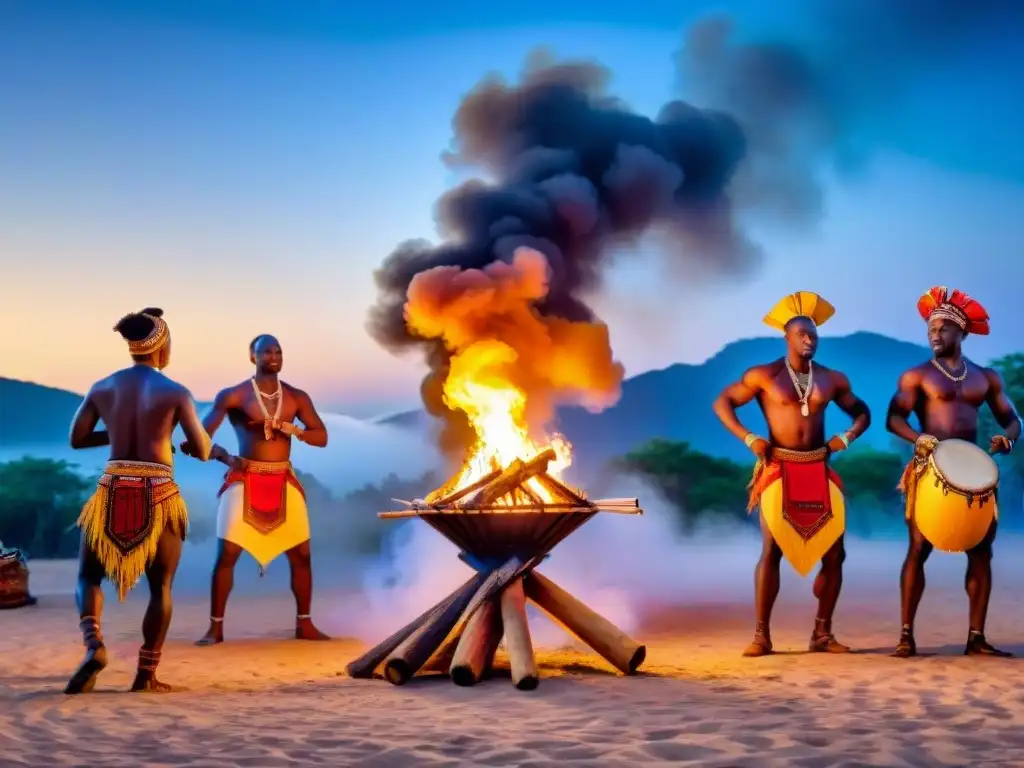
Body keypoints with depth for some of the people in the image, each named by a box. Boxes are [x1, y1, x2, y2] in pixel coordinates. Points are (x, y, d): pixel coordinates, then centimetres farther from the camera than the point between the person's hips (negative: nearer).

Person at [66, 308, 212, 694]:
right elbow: (203, 452, -2)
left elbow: (76, 439, 11)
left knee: (88, 576, 17)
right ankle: (146, 674, 11)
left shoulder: (102, 387, 4)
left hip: (113, 491, 2)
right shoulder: (175, 393, -6)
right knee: (161, 587, 12)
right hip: (159, 494, -2)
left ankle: (93, 646, -8)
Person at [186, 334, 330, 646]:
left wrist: (294, 430, -15)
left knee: (301, 554, 3)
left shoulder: (297, 397, 6)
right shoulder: (233, 395, -4)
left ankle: (304, 624, 16)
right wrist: (223, 455, -26)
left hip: (284, 482, 3)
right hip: (244, 481, -3)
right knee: (227, 554, -8)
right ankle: (215, 628, 2)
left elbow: (322, 437, 4)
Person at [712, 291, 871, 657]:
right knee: (772, 550, -9)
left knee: (834, 552, 0)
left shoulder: (832, 379, 8)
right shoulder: (763, 376, -2)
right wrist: (749, 439, -9)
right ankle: (761, 635, -4)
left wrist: (846, 438, 0)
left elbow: (862, 413, 19)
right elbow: (722, 403, 1)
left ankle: (822, 633, 12)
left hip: (819, 471, 4)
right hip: (779, 470, -4)